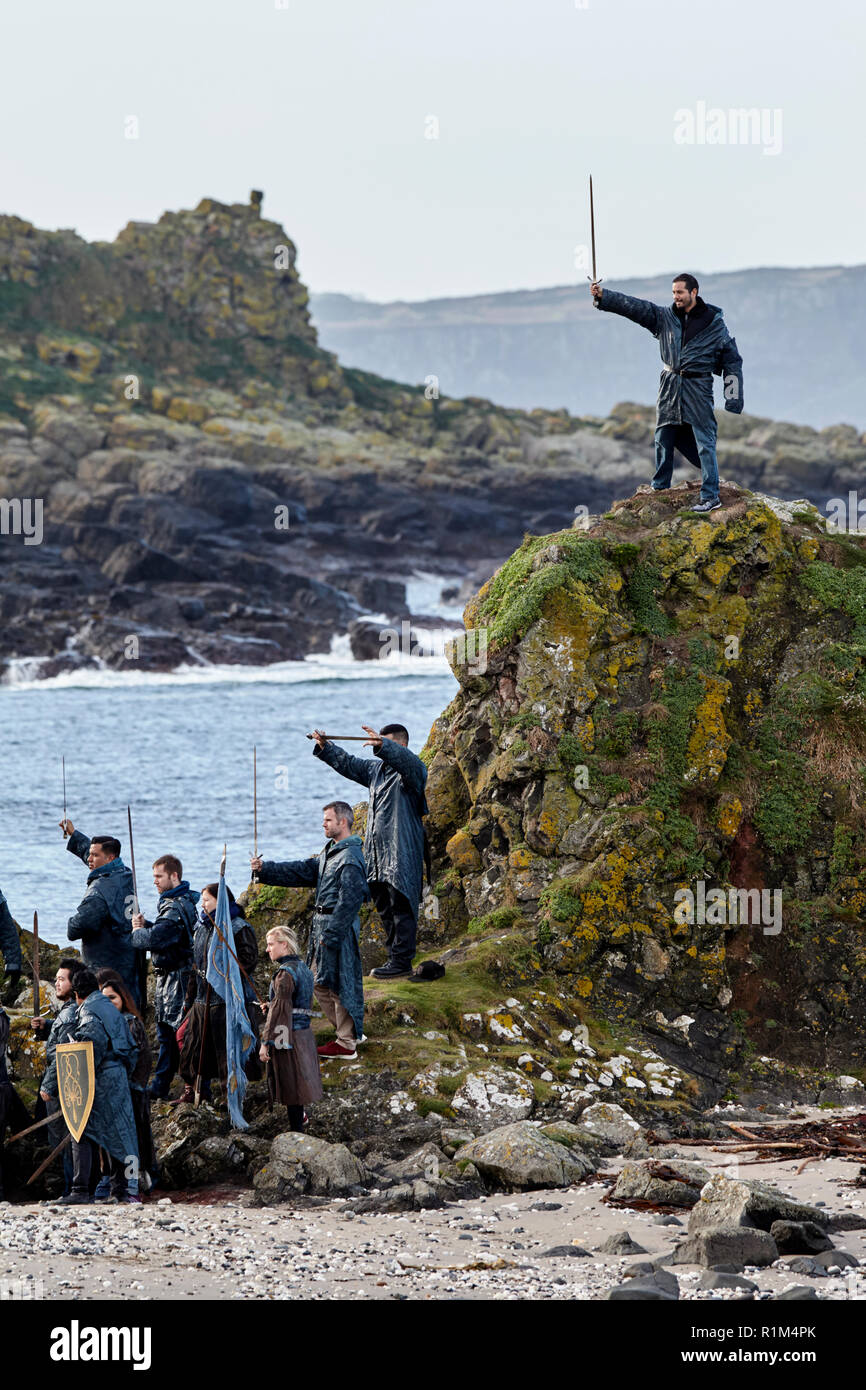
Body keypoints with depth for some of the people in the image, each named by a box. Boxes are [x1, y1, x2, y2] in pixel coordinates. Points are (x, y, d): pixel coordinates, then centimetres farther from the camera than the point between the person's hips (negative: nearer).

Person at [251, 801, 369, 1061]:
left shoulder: (350, 857, -17)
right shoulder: (330, 852, 15)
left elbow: (350, 900, -21)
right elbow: (303, 871, 15)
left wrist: (331, 934, -21)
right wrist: (265, 869, 6)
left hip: (338, 926, -10)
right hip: (323, 925, 10)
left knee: (338, 983, -5)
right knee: (321, 983, 16)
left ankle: (347, 1044, 2)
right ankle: (350, 1032, 26)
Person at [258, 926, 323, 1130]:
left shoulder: (285, 973, -17)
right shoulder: (304, 968, 12)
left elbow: (279, 1010, -20)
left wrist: (266, 1042, -18)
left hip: (288, 1036, -9)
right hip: (305, 1034, 9)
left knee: (291, 1088, -3)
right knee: (298, 1088, 18)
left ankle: (295, 1131, 0)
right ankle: (299, 1125, 27)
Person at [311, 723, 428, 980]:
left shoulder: (411, 767, -7)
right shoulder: (376, 768, 19)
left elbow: (404, 759, -29)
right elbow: (349, 764, 26)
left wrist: (383, 746, -46)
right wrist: (325, 748, 13)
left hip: (402, 853, -9)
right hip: (376, 851, 9)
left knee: (401, 906, -9)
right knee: (384, 908, 11)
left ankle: (402, 961, -8)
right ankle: (394, 956, 18)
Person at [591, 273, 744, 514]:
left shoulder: (713, 323, -3)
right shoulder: (664, 317, 6)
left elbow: (732, 360, 0)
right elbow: (633, 306, -1)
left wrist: (734, 399, -4)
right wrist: (602, 296, -14)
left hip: (698, 388, -4)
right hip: (670, 386, 4)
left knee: (704, 442, -8)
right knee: (664, 438, 9)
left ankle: (710, 497, -7)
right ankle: (659, 489, 24)